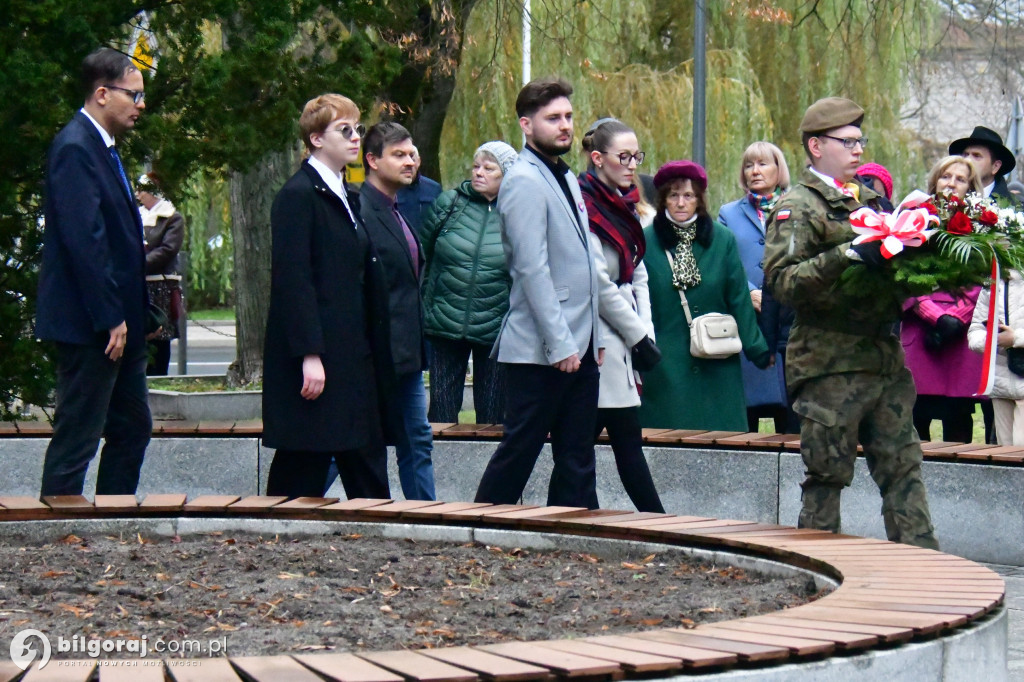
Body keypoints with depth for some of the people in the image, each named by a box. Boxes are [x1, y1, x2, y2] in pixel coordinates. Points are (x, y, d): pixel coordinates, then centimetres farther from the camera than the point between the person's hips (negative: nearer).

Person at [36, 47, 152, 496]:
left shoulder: (103, 148, 16)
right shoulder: (75, 148, -16)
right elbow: (83, 240, -22)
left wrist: (132, 316, 17)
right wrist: (110, 319, -21)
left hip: (118, 323, 10)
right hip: (89, 325, -10)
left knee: (133, 429, 14)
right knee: (77, 439, -6)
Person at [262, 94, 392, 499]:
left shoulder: (346, 197, 18)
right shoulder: (298, 195, -10)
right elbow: (293, 280, -17)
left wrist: (374, 352, 15)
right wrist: (309, 355, -22)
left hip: (354, 356, 9)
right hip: (316, 360, -9)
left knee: (367, 469, 8)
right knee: (302, 470, -3)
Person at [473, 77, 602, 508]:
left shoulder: (567, 179, 17)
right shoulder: (524, 182, -11)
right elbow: (532, 269, -18)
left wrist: (592, 337, 15)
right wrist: (560, 344, -20)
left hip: (578, 346, 9)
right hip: (540, 351, -9)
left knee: (577, 460, 8)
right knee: (519, 450, -3)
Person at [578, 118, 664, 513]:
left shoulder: (622, 206, 16)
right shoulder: (584, 206, -11)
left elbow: (638, 276, 16)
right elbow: (600, 284, -14)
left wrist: (646, 331, 3)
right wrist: (639, 336, -11)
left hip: (620, 342, 9)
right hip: (602, 342, -9)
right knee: (628, 440, -7)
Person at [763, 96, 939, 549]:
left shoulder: (867, 198, 18)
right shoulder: (797, 207, -5)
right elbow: (781, 279, -19)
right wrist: (846, 257, -26)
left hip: (885, 356, 7)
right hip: (831, 362, -7)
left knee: (903, 466, 6)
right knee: (827, 473, -1)